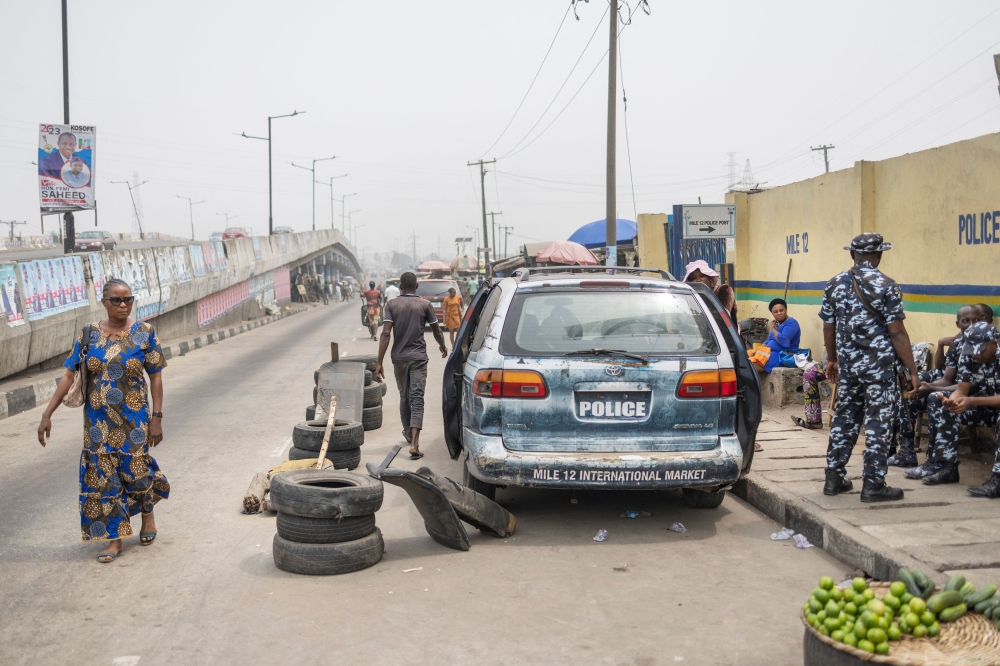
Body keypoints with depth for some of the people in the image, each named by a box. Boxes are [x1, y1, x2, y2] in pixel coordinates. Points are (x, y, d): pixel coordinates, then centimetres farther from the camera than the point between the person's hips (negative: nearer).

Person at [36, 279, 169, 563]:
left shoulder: (144, 333, -5)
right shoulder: (89, 334, -1)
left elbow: (156, 378, -4)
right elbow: (69, 375, -1)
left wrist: (156, 418, -7)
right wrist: (47, 414, -5)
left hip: (133, 419, -2)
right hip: (98, 421, 2)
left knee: (135, 470, 7)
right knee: (103, 476, 4)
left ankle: (148, 513, 38)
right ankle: (114, 538, 15)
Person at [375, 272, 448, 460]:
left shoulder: (392, 305, 0)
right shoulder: (425, 304, -1)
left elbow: (386, 334, -9)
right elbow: (437, 331, 6)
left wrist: (379, 362, -9)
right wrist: (443, 347, 28)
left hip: (399, 358, 2)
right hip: (418, 359, -2)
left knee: (404, 397, 20)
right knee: (417, 399, -6)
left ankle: (408, 433, 38)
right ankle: (414, 444, -19)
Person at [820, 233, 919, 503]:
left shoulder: (835, 284, 5)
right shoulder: (886, 286, -11)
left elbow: (828, 327, 11)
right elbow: (897, 332, -13)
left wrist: (832, 359, 24)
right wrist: (912, 371, -8)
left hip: (848, 366, 5)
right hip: (879, 366, -5)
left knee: (844, 419, 14)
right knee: (879, 424, 1)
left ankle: (834, 478, 19)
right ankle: (873, 485, 4)